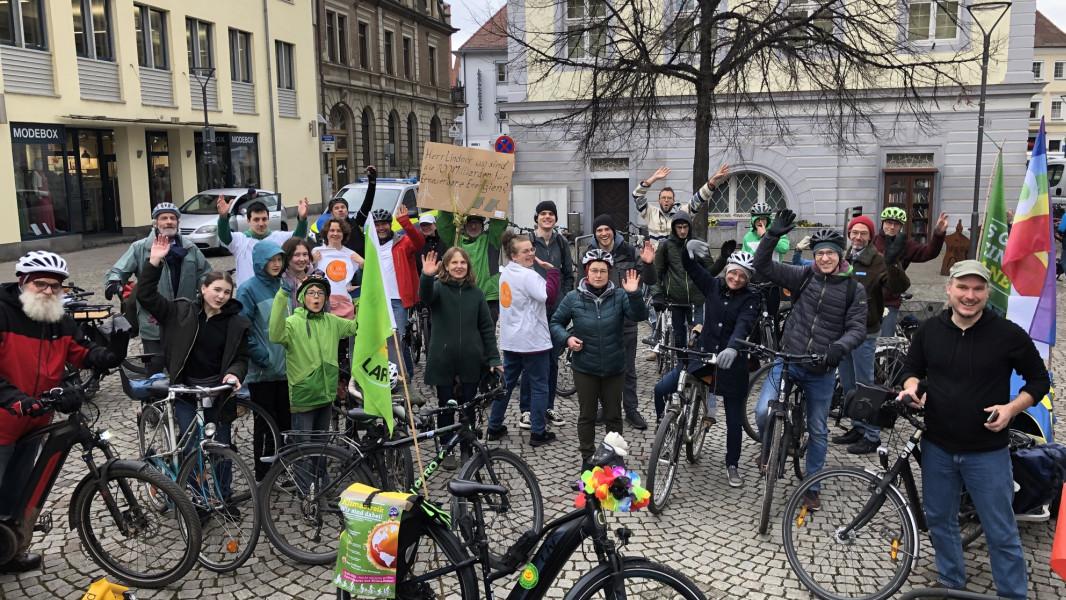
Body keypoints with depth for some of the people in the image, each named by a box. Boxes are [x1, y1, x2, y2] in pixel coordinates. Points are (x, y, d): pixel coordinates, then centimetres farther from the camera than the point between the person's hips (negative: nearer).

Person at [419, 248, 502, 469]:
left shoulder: (476, 293, 5)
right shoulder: (438, 287, -3)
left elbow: (487, 327, 6)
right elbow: (425, 295, -28)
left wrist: (494, 358, -1)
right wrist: (427, 276, -49)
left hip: (470, 361, 2)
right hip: (443, 360, -2)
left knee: (469, 407, 9)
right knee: (446, 407, 8)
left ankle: (466, 451, 23)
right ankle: (447, 451, 23)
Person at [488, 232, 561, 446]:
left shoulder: (506, 273, 9)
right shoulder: (528, 276, -18)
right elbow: (549, 296, -29)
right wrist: (552, 270, -22)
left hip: (511, 340, 8)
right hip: (533, 341, -8)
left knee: (506, 382, 16)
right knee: (539, 386, 3)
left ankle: (495, 428, 23)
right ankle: (538, 433, 8)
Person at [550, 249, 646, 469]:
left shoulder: (619, 296, -6)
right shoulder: (573, 298, -6)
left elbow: (638, 315, -19)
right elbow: (556, 323, 4)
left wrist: (634, 294, -35)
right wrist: (567, 338, -14)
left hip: (614, 368, 1)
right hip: (585, 368, 0)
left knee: (613, 415, 14)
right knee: (586, 415, 12)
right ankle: (587, 457, 26)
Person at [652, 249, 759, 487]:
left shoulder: (750, 299, -8)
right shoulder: (713, 285, 1)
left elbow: (743, 325, -24)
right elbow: (689, 266, -1)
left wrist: (732, 348, -43)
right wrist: (689, 247, -24)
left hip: (731, 362, -2)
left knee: (734, 421, 7)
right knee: (661, 389, -12)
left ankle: (732, 466, 29)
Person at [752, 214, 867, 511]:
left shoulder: (854, 290, -2)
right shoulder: (803, 276, -2)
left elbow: (857, 328, -7)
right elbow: (763, 266, -9)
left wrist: (839, 347, -28)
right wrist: (773, 235, -22)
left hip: (822, 371, 0)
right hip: (787, 361, 0)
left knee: (818, 431, 12)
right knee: (763, 412, -16)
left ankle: (812, 487, 30)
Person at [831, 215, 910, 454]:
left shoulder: (877, 261, -10)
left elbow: (900, 287, -25)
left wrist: (892, 263, -38)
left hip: (864, 333, -6)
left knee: (864, 386, -1)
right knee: (847, 385, 15)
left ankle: (871, 436, 10)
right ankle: (857, 428, 28)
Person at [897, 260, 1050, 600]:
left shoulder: (1009, 335, -10)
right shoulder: (929, 331, -1)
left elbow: (1039, 380, 1)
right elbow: (912, 368, 13)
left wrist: (1012, 408, -15)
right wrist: (911, 386, -9)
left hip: (987, 451, -3)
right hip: (937, 447, 4)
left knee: (1001, 533, 4)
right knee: (939, 520, 17)